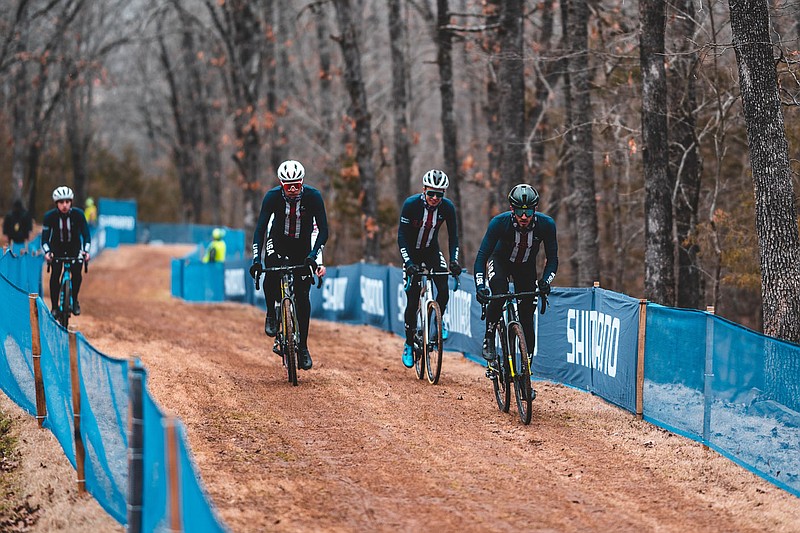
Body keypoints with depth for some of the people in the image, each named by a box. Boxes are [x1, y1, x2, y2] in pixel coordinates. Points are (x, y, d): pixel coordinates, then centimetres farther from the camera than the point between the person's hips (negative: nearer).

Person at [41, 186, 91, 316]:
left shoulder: (78, 214, -20)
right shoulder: (50, 216, -21)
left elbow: (86, 234, -20)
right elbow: (45, 237, -20)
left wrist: (86, 251, -36)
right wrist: (47, 252, -38)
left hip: (74, 246, 0)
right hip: (57, 246, 0)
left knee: (76, 273, -20)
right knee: (55, 274, -17)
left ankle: (74, 300, 3)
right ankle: (54, 307, -9)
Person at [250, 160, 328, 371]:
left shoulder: (313, 196, -24)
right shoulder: (273, 196, -23)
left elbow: (323, 230, -24)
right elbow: (260, 228, -24)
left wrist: (314, 256, -39)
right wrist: (256, 259, -36)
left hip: (302, 246, 0)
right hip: (277, 242, 0)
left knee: (303, 296, -6)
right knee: (271, 278, -30)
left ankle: (303, 347, 2)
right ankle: (271, 314, -2)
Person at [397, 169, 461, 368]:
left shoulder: (447, 207, -18)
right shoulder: (411, 204, -26)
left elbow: (453, 236, -13)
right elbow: (401, 236, -25)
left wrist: (454, 260, -28)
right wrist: (408, 262, -35)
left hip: (432, 251, 2)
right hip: (412, 253, -2)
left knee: (444, 291, -20)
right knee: (412, 301, -8)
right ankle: (409, 344, 6)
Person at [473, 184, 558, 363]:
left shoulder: (546, 225, -28)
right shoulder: (499, 223, -33)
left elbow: (552, 258, -20)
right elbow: (482, 256, -32)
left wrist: (546, 281, -38)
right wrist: (480, 285, -45)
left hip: (526, 266, 2)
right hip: (500, 260, -2)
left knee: (527, 315, -5)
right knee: (500, 293, -33)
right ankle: (489, 338, -15)